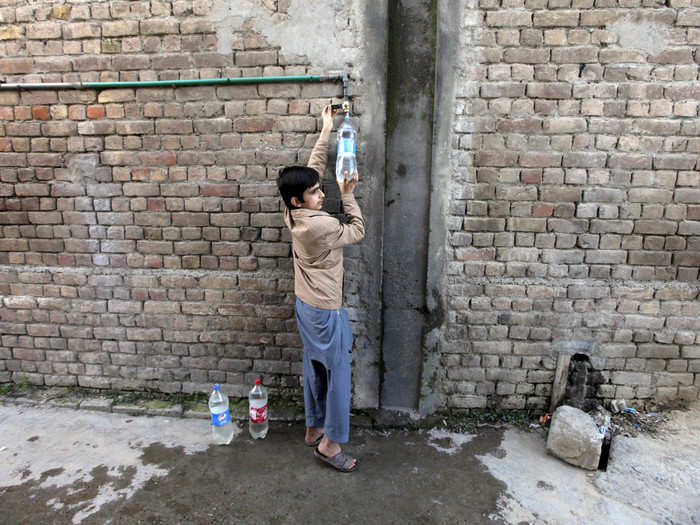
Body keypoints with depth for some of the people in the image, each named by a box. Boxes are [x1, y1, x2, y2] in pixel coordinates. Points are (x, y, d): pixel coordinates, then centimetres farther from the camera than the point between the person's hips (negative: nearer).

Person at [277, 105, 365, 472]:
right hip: (325, 311, -9)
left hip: (306, 305, 9)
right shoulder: (320, 225, -26)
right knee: (338, 373, 6)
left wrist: (326, 131, 15)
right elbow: (358, 231, -8)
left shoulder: (295, 214, -2)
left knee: (315, 369, 20)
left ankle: (314, 428, 36)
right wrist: (347, 195, -1)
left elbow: (313, 168, 9)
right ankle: (330, 443, 19)